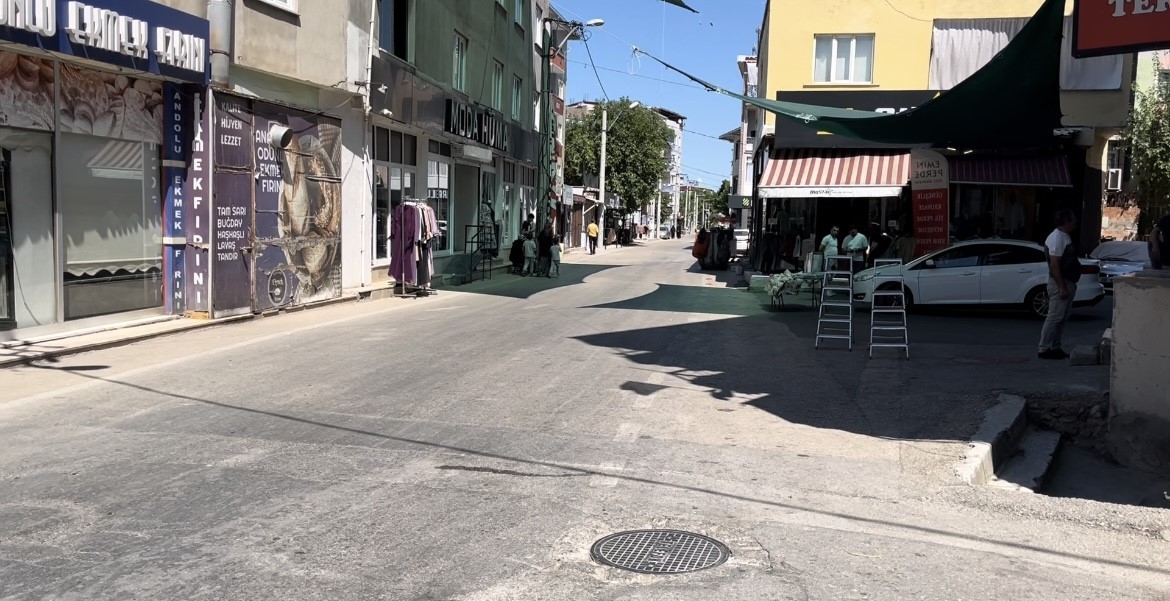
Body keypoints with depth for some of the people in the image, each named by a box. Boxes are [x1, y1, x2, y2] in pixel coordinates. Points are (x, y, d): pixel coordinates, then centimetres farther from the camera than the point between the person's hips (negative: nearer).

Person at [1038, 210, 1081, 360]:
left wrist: (1069, 286, 19)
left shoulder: (1065, 236, 15)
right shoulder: (1057, 238, -16)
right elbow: (1054, 264, -21)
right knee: (1055, 317, -8)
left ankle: (1055, 348, 17)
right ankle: (1044, 349, -5)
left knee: (1062, 318, 12)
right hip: (1060, 283, -10)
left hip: (1067, 282, 10)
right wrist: (1062, 287, -24)